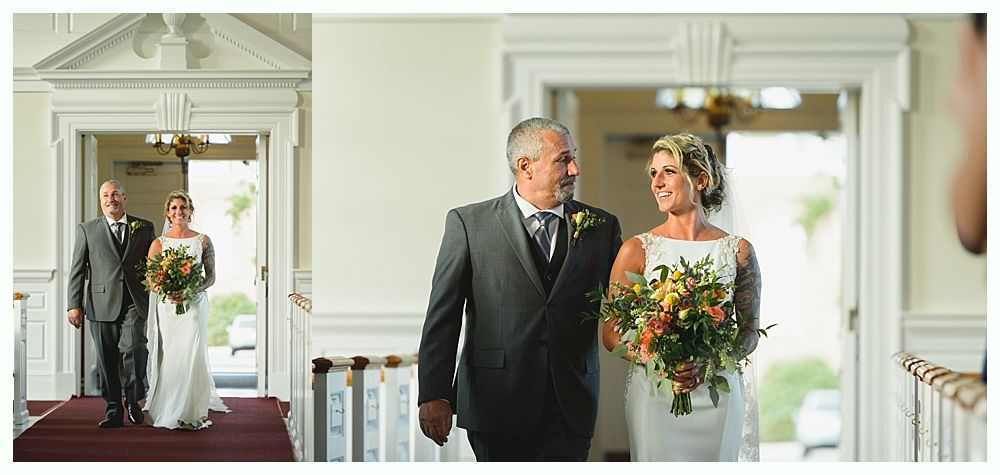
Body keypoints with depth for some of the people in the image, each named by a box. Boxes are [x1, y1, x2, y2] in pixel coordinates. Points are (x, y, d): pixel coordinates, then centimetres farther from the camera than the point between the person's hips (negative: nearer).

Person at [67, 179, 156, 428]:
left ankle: (133, 399, 0)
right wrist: (74, 305, -1)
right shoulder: (86, 230, 9)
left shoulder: (145, 228, 10)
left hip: (135, 303, -1)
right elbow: (77, 270, 6)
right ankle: (114, 411, 14)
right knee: (107, 360, 4)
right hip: (102, 304, 1)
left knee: (134, 347, -19)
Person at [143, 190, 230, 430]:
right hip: (166, 307, 1)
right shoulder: (159, 243, 8)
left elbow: (211, 276, 4)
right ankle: (169, 412, 7)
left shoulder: (203, 241, 5)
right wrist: (168, 291, -16)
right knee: (168, 356, -2)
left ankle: (194, 412, -7)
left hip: (194, 304, -1)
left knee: (192, 354, -11)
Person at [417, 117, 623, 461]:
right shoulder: (468, 223, 1)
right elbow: (443, 316, -2)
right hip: (499, 407, -2)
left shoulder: (602, 226, 9)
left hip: (572, 407, 2)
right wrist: (434, 395, -9)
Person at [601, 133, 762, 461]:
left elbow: (750, 333, 5)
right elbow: (612, 334, 0)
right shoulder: (637, 250, 0)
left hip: (718, 394, 1)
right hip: (653, 394, -1)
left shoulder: (738, 251, 2)